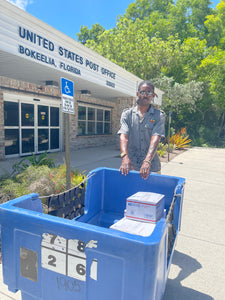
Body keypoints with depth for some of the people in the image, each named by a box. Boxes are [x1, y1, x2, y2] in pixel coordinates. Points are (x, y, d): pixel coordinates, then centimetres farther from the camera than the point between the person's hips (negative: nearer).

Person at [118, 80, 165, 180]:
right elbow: (123, 135, -10)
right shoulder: (127, 114, 4)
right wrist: (125, 157, -26)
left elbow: (155, 139, -14)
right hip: (131, 164, 1)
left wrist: (147, 161, -28)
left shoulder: (159, 116, 0)